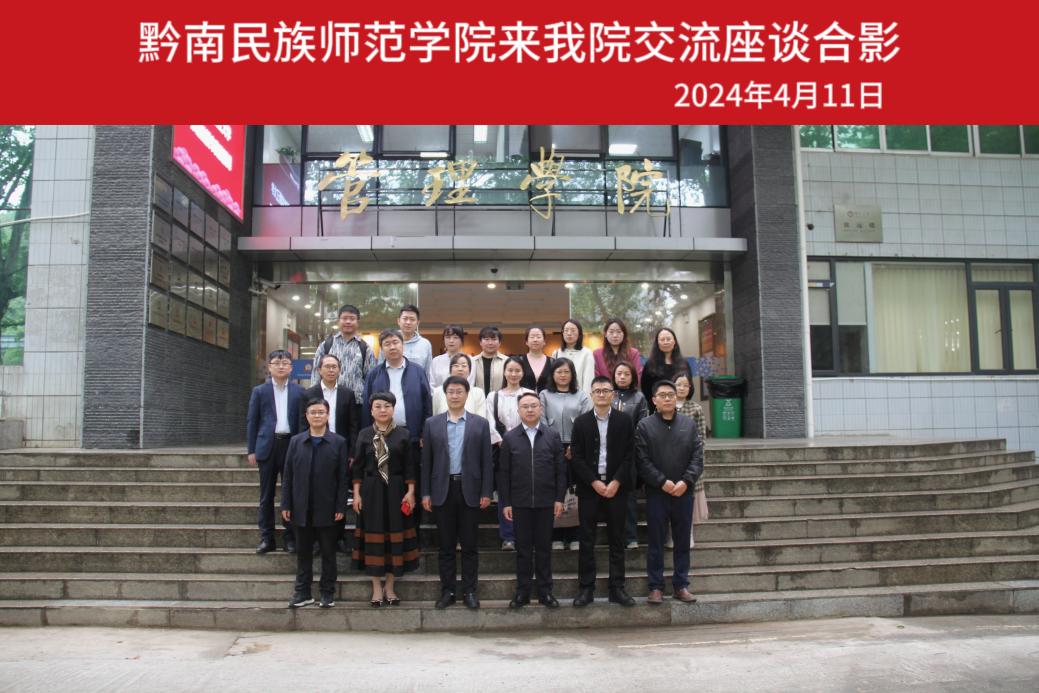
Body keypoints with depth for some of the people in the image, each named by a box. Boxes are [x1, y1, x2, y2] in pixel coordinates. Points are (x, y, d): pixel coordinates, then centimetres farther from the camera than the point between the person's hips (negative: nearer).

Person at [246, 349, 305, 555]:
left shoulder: (299, 392, 6)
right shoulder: (259, 391, 6)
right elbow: (251, 421, 6)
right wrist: (251, 450, 1)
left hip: (291, 445, 0)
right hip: (267, 445, 0)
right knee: (266, 494, 5)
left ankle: (291, 537, 12)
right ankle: (266, 537, 13)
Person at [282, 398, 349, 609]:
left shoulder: (339, 443, -1)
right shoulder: (296, 442, 6)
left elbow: (343, 477, -3)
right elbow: (288, 475, 5)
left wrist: (341, 507, -8)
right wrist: (286, 505, 0)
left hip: (327, 509, -2)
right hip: (302, 509, 2)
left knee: (328, 552, 8)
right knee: (304, 552, 11)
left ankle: (328, 593, 18)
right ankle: (303, 592, 21)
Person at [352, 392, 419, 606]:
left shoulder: (403, 434, 1)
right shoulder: (364, 434, 2)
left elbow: (410, 466, 1)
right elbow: (357, 467, 3)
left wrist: (410, 492, -5)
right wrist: (356, 494, -2)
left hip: (396, 491, 0)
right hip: (371, 491, 0)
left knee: (395, 535, 5)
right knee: (373, 536, 4)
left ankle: (390, 587, 18)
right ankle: (376, 588, 16)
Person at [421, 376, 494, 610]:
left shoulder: (480, 423, 3)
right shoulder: (432, 423, 5)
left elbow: (486, 461, 2)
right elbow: (426, 461, 5)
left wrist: (486, 492, -3)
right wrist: (425, 493, 1)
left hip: (470, 491, -1)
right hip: (442, 491, 1)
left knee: (469, 545, 6)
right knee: (446, 545, 8)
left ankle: (469, 591, 16)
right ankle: (447, 591, 17)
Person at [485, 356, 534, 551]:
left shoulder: (530, 394, 3)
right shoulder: (493, 396, 9)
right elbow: (490, 424, 3)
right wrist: (502, 443, -7)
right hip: (502, 448, 1)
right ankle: (507, 537, 9)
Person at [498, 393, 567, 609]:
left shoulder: (552, 436, 4)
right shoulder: (509, 438, 2)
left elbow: (560, 469, 4)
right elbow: (503, 473, 2)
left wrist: (559, 498, -2)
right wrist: (505, 502, -2)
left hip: (546, 502, 0)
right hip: (520, 503, 0)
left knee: (544, 548, 8)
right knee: (523, 548, 7)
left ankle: (545, 591, 19)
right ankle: (522, 592, 17)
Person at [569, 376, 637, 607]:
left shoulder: (625, 420, 3)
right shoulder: (581, 421, 3)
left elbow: (629, 455, 0)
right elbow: (576, 457, -1)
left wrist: (616, 482, -10)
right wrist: (594, 482, -10)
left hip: (616, 486, 0)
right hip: (589, 487, 0)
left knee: (617, 540, 6)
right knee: (587, 540, 3)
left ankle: (617, 588, 14)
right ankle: (586, 588, 10)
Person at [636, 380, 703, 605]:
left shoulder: (689, 424, 7)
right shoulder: (644, 425, -1)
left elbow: (697, 457, 2)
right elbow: (642, 460, -7)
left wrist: (686, 481, -11)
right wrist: (662, 482, -14)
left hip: (684, 492, 2)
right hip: (656, 493, -2)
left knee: (682, 542, 10)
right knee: (656, 542, 5)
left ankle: (681, 585, 21)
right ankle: (656, 587, 14)